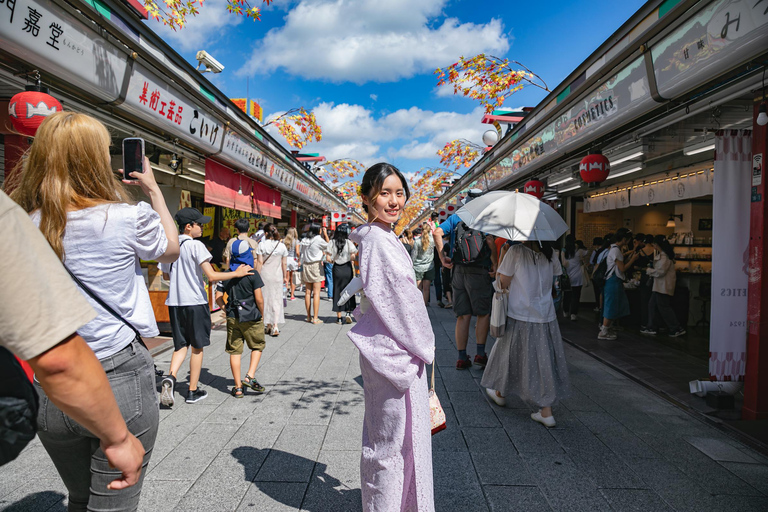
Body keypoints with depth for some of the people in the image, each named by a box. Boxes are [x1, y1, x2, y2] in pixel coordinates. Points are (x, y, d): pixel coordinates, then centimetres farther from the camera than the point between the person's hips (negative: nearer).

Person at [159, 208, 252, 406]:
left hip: (174, 302, 6)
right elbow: (212, 276, -18)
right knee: (197, 347, 8)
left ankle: (170, 377, -9)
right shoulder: (196, 246, -13)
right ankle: (193, 391, 16)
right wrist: (237, 273, -7)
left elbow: (166, 276, 17)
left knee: (181, 345, 16)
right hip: (195, 302, -6)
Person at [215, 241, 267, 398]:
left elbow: (218, 297, 3)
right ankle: (250, 377, 1)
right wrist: (262, 314, 2)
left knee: (235, 351, 8)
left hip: (232, 318, 4)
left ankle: (238, 387, 12)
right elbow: (259, 298, -13)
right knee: (258, 346, 16)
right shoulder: (252, 274, -10)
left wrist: (228, 310, 16)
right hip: (251, 318, -3)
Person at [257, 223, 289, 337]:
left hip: (265, 275, -1)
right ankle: (275, 326, -3)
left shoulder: (262, 245, -7)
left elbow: (260, 262, -8)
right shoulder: (282, 245, -1)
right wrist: (285, 277, 14)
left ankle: (268, 325, 18)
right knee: (276, 299, 5)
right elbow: (284, 264, 4)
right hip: (277, 276, 1)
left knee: (265, 299, 10)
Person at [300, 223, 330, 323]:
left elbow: (302, 255, 12)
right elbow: (327, 245, 6)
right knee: (316, 292, -4)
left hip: (306, 265, 6)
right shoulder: (318, 239, -10)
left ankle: (309, 316, 15)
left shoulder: (304, 241, 7)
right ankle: (315, 318, -5)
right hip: (316, 265, -6)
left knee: (308, 292, 10)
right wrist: (325, 234, 13)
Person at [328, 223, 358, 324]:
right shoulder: (348, 242, -6)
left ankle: (339, 317, 9)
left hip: (337, 269, 1)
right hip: (347, 268, -1)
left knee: (337, 291, 7)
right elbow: (353, 256, -12)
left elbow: (329, 258, -6)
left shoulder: (332, 243, -1)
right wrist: (350, 260, 9)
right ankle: (348, 312, -1)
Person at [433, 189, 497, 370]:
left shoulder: (455, 218, 9)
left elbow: (437, 233, -4)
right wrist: (494, 265, -7)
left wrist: (442, 257, 0)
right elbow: (490, 241, -16)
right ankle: (480, 353, 4)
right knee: (483, 314, 10)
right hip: (479, 273, -3)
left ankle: (462, 358, 11)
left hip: (458, 272, 4)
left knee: (463, 316, 8)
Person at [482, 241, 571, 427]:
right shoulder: (550, 254, 1)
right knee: (545, 360, 8)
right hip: (547, 316, 4)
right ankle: (546, 411, 10)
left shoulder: (516, 251, -13)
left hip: (520, 316, -4)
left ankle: (500, 393, 36)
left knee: (510, 354, 16)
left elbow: (503, 284, -11)